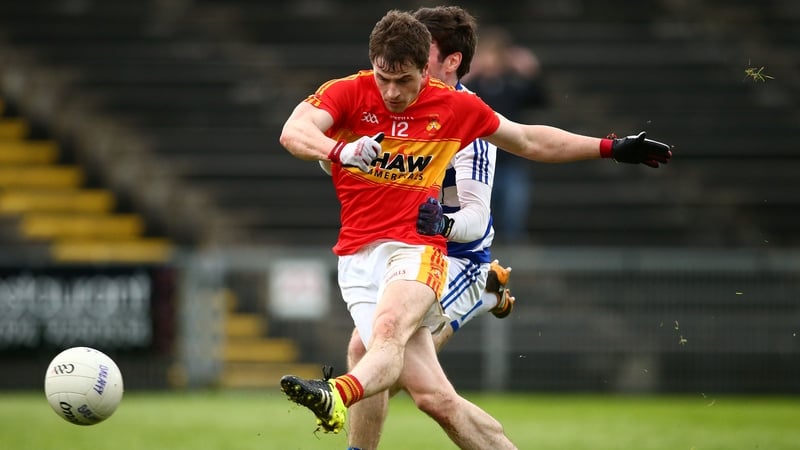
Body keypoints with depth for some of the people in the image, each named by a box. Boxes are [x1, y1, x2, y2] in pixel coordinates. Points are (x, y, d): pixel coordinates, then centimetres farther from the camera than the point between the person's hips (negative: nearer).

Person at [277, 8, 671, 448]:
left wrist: (612, 148, 21)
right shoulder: (347, 93, -1)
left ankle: (339, 395, -62)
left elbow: (530, 141, 22)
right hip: (357, 258, 1)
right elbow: (294, 132, -19)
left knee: (389, 327, -36)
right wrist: (340, 150, -41)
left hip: (417, 250, -1)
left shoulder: (455, 106, 6)